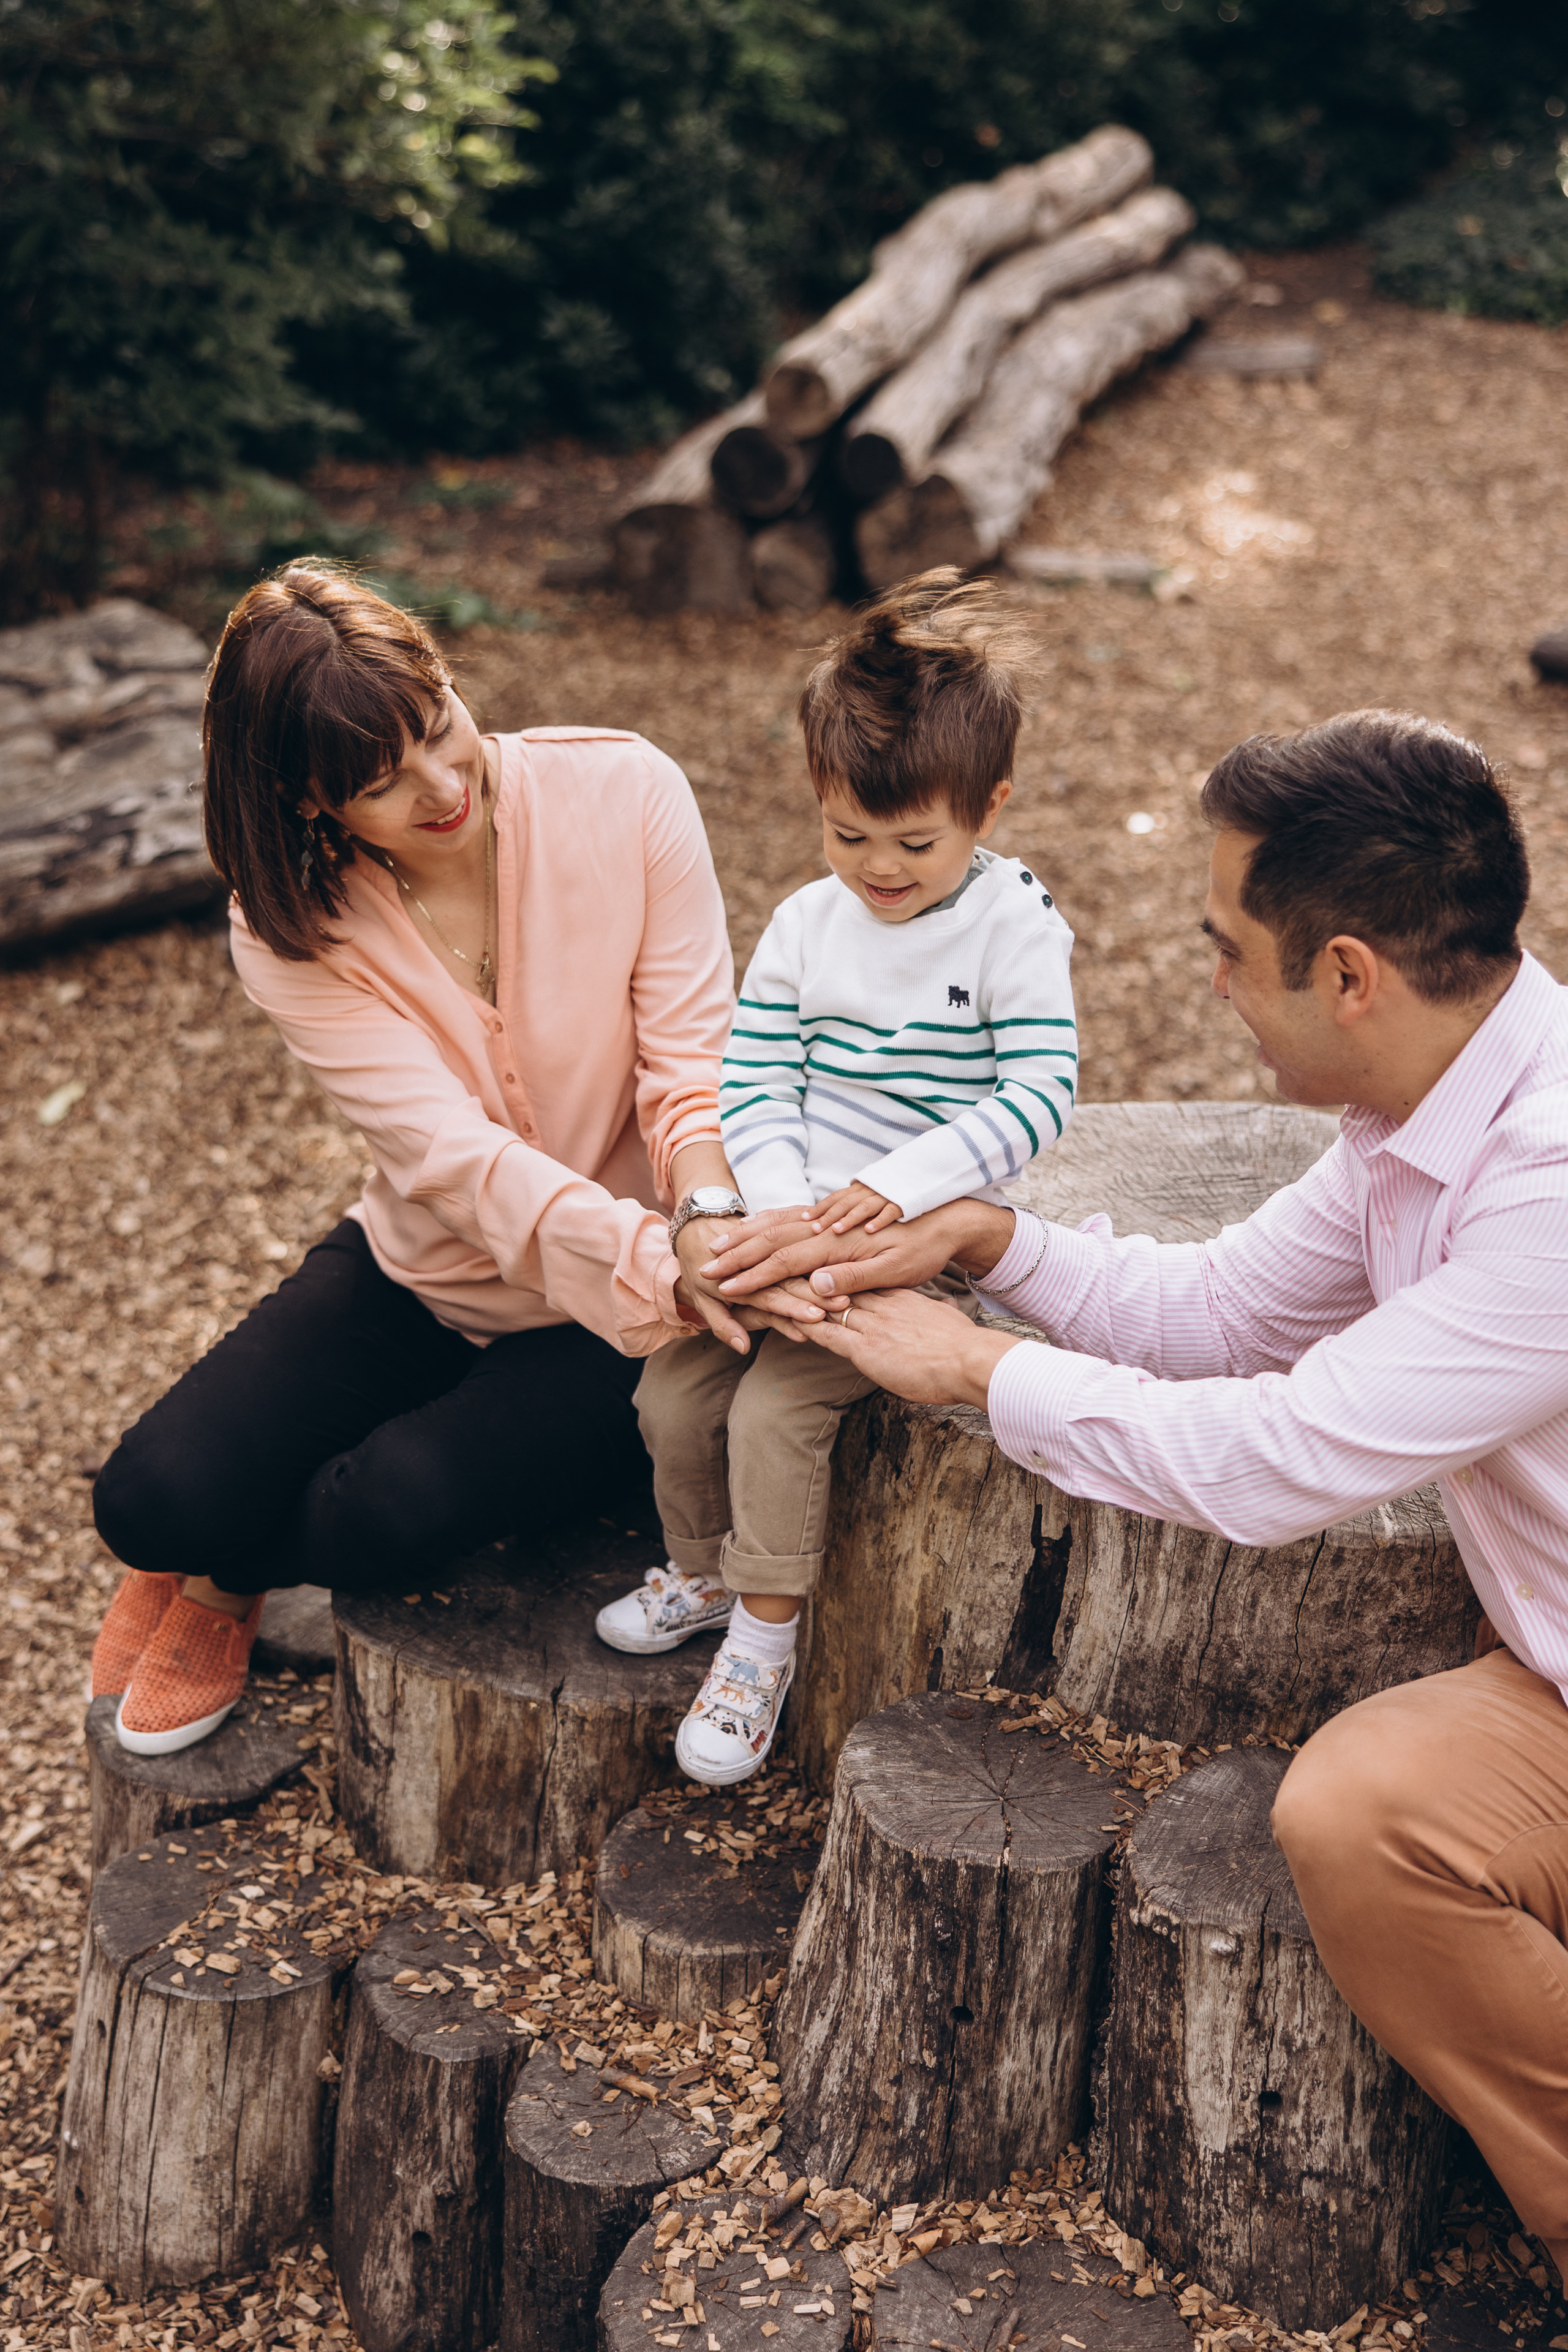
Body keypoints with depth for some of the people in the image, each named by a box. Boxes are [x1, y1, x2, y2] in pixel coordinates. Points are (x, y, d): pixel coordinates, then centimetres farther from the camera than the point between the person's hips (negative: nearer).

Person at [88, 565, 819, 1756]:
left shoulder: (625, 792, -17)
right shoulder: (293, 932, -15)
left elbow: (692, 1050, -14)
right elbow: (456, 1154, -27)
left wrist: (708, 1211, -37)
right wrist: (660, 1259, -43)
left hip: (615, 1314, -2)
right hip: (422, 1276, 2)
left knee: (395, 1511, -26)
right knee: (153, 1499, -16)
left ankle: (234, 1577, 11)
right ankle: (203, 1543, 24)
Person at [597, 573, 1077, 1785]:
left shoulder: (1016, 932, -12)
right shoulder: (807, 923, 2)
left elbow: (1040, 1093, -19)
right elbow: (754, 1080, 0)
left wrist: (899, 1185, -29)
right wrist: (783, 1204, -18)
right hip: (793, 1223, 5)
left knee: (774, 1406, -18)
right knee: (672, 1387, -1)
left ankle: (764, 1643, 1)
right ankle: (700, 1569, 27)